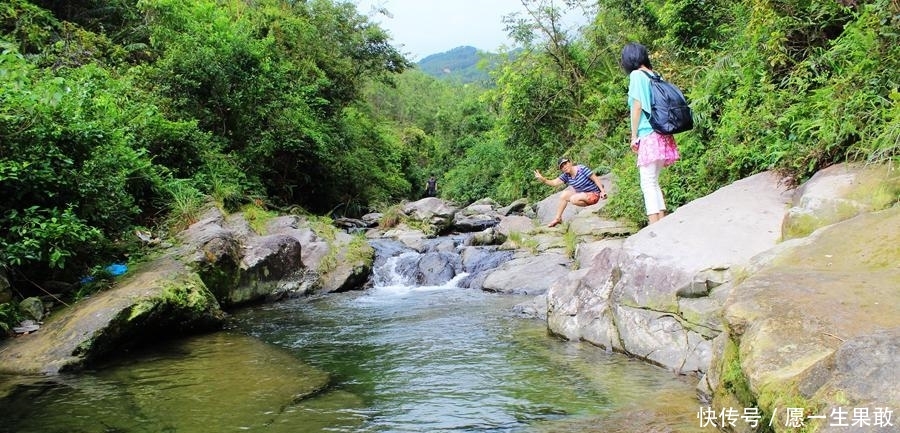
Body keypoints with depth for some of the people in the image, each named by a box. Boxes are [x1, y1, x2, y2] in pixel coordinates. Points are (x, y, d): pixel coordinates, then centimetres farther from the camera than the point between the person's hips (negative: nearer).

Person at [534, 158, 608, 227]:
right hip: (582, 193, 8)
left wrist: (602, 191, -23)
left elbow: (596, 179, -17)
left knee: (573, 199, -27)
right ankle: (558, 218, 8)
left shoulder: (582, 169, -19)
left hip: (594, 194, -8)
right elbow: (554, 183, -3)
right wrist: (542, 179, -18)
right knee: (564, 195, 3)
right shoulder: (566, 176, 1)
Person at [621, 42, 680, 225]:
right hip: (662, 135, 7)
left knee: (648, 183, -8)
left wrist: (634, 136, -5)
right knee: (654, 182, 14)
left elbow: (637, 106, -9)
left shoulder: (637, 75, -5)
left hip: (648, 136, -7)